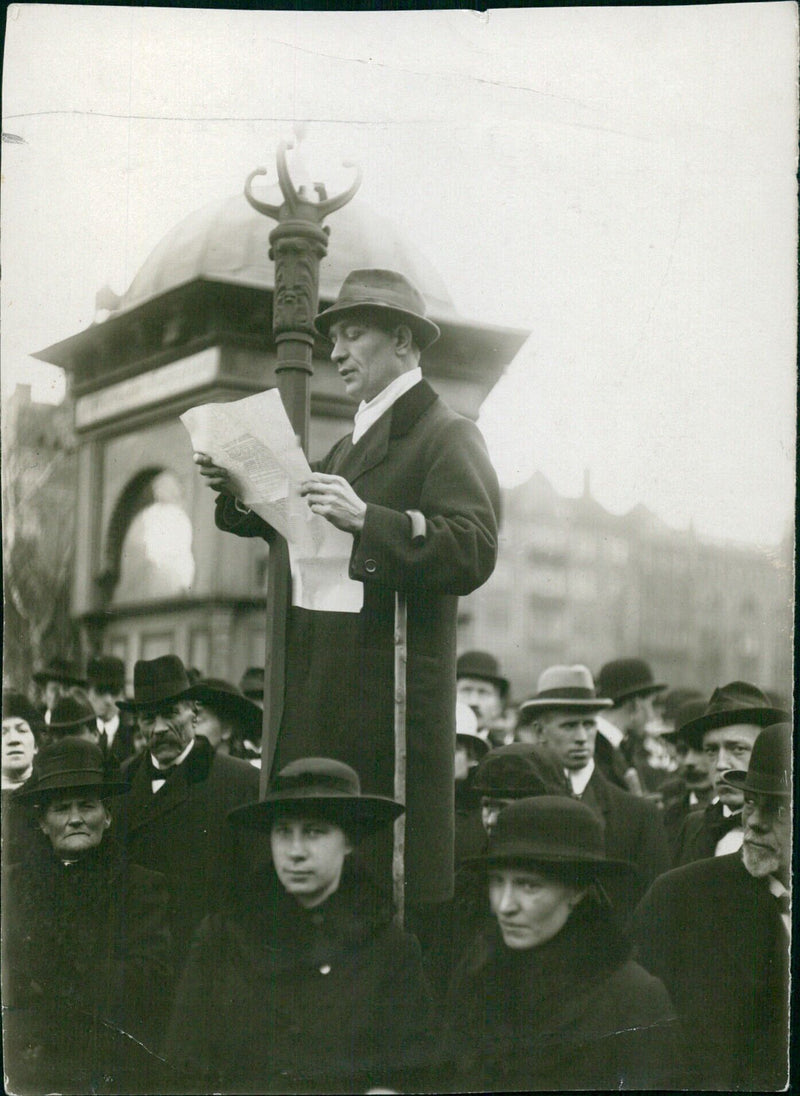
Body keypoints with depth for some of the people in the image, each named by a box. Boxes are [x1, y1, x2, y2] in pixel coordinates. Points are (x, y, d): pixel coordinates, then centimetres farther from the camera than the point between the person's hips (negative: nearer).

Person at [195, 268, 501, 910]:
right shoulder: (352, 444, 24)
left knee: (396, 875, -6)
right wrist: (237, 491, 9)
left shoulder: (447, 436, -4)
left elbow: (474, 553, -17)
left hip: (393, 693, -8)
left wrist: (366, 518, -27)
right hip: (322, 693, 8)